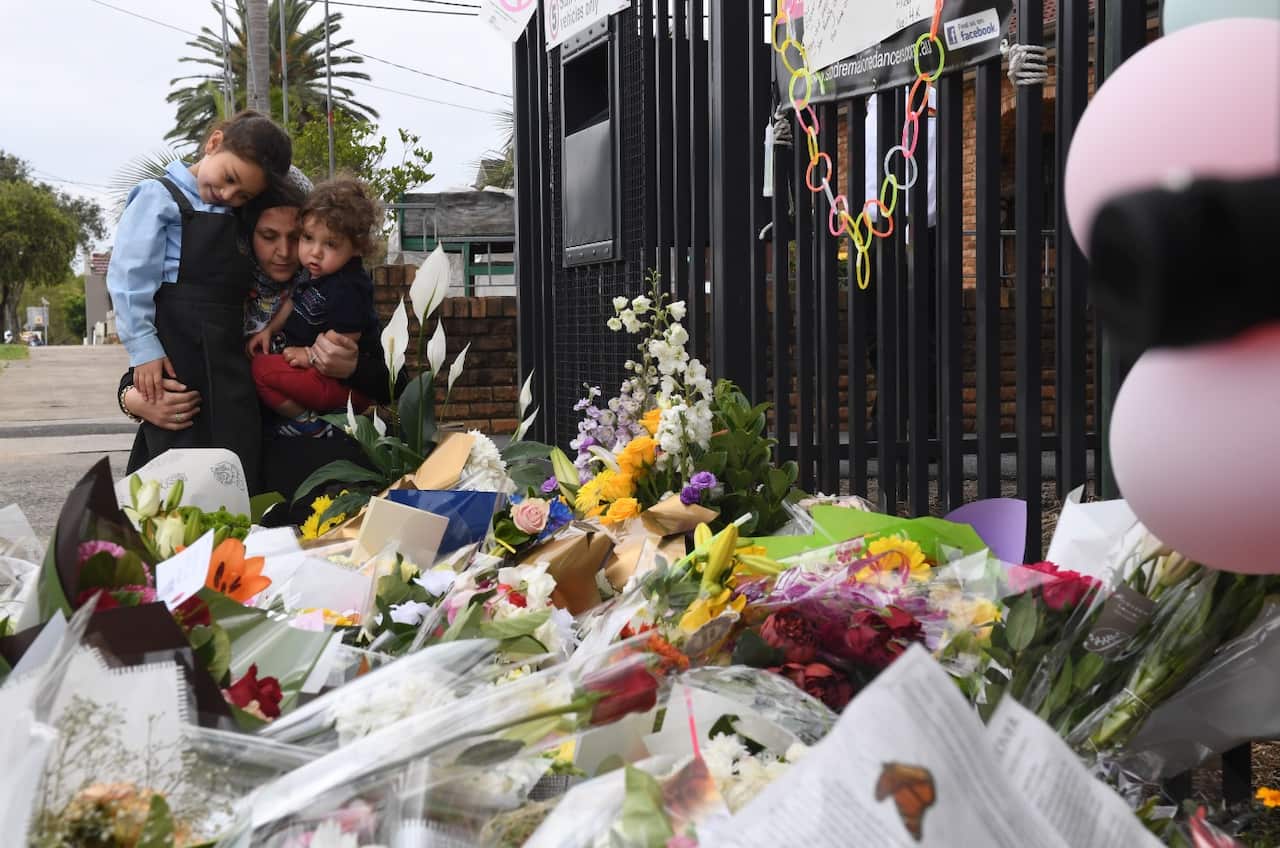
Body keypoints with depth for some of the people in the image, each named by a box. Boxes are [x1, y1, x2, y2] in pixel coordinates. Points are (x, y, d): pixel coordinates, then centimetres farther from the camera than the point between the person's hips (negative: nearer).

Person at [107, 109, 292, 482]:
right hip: (176, 355, -7)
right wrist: (144, 349, -16)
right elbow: (129, 277, -11)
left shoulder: (234, 218, 18)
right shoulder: (161, 198, -4)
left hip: (228, 360, 7)